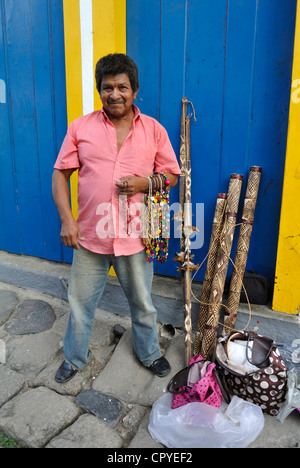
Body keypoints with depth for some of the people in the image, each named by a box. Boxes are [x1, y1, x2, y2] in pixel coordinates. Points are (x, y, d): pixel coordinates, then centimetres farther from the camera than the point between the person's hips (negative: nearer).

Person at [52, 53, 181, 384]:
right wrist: (66, 218, -10)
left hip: (135, 237, 0)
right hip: (90, 236, 1)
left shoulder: (154, 129, 1)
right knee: (80, 302, 15)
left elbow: (171, 175, 5)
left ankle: (149, 353, 44)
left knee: (142, 303, 17)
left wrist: (145, 183, -16)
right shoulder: (80, 127, 0)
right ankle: (75, 357, 41)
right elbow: (60, 173, 1)